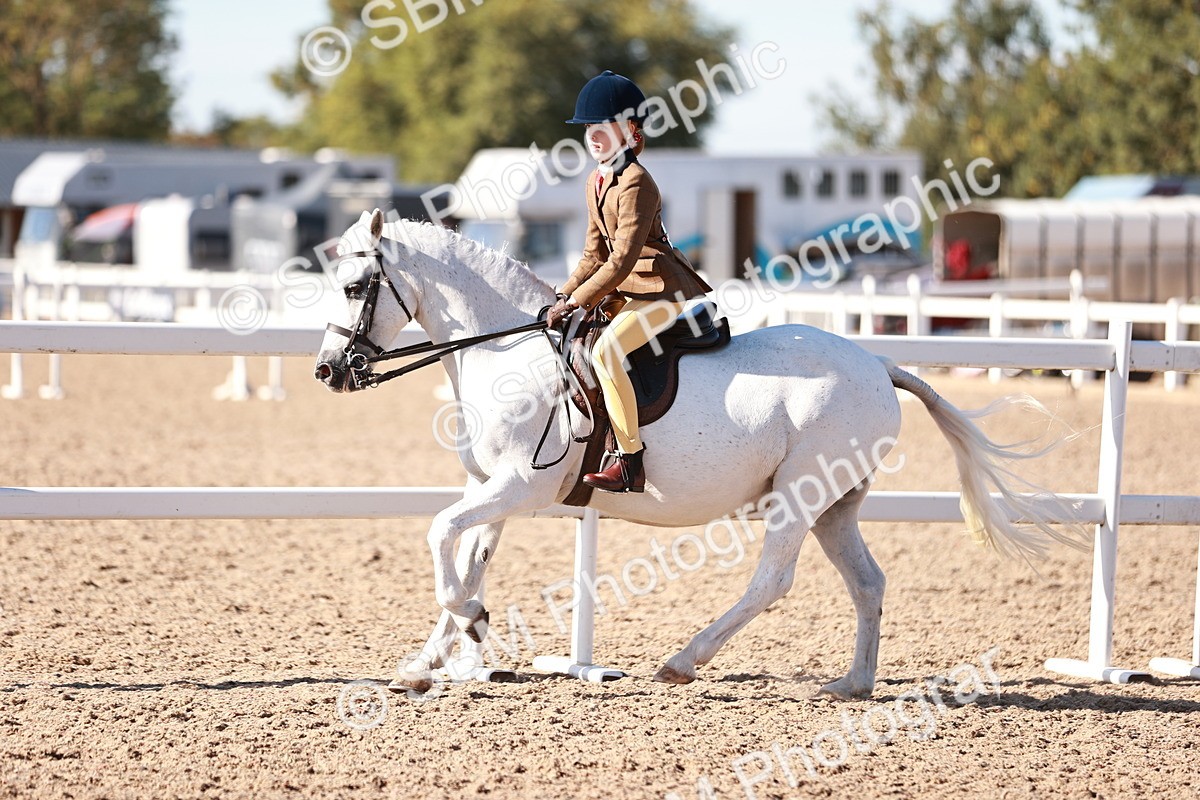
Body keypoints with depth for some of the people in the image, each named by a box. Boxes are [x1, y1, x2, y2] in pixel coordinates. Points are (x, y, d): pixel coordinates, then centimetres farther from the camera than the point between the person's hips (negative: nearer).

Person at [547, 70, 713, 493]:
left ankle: (631, 464, -29)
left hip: (662, 290, -11)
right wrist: (565, 295, 6)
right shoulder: (596, 183, 12)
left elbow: (623, 258, -23)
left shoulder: (635, 183, -18)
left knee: (607, 350, -29)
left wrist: (578, 300, -22)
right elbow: (596, 253, 18)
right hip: (629, 291, 11)